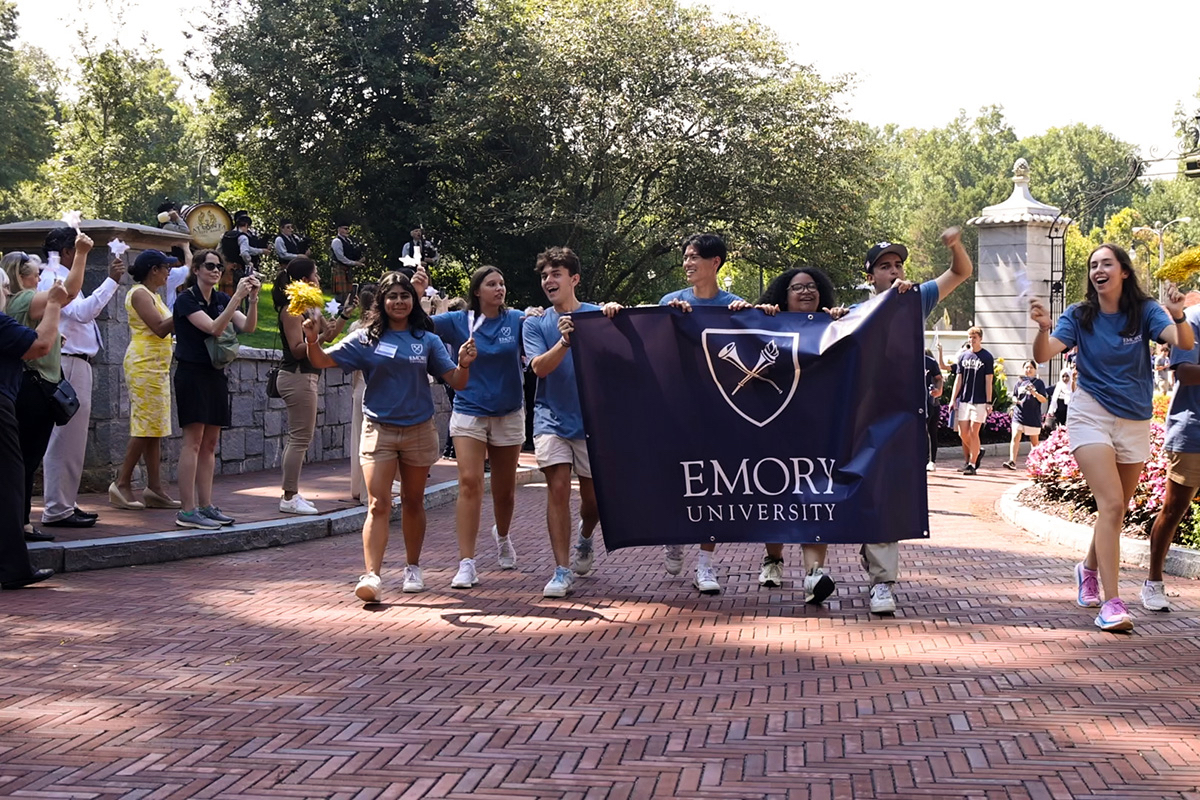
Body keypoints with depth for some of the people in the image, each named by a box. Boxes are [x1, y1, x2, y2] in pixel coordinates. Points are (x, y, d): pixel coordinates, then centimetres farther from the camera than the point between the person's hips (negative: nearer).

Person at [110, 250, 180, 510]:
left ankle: (154, 488, 6)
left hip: (157, 366, 10)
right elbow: (160, 328, -19)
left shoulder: (152, 295, 19)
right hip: (144, 365, -10)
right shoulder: (139, 294, -10)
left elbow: (165, 329, 17)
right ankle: (122, 484, -5)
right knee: (145, 429, -10)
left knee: (155, 430, 6)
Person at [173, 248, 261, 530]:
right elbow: (214, 328, -21)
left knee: (210, 443, 7)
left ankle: (205, 506, 11)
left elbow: (248, 327, 0)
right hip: (192, 374, -7)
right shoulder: (187, 300, -9)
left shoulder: (221, 299, 11)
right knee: (193, 441, -10)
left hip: (216, 375, 7)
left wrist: (253, 299, -15)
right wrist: (237, 297, -25)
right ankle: (187, 510, -10)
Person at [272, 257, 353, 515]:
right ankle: (290, 497, -6)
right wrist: (320, 337, -31)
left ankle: (291, 494, 16)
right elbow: (297, 349, -19)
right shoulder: (292, 309, -14)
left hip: (305, 376, 10)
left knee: (298, 438, 12)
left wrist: (345, 314, 10)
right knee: (300, 438, -9)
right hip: (297, 376, -10)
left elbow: (330, 334, 18)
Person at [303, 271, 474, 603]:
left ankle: (413, 569, 28)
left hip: (418, 430, 2)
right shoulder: (366, 339, 1)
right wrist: (312, 340, -21)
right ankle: (372, 576, -17)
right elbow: (323, 361, -2)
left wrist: (464, 364, -22)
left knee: (413, 503, 14)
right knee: (378, 505, -11)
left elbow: (456, 382, -1)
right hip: (379, 429, -1)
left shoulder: (427, 340, 3)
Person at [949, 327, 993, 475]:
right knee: (963, 433, 2)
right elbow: (958, 379, 11)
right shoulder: (963, 356, 11)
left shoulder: (987, 357, -1)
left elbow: (988, 381, -3)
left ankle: (972, 464, -2)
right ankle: (977, 452, 26)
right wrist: (953, 399, 5)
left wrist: (989, 402, -8)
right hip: (963, 400, 4)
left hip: (979, 401, -4)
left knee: (973, 432, -7)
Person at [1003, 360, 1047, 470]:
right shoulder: (1020, 382, 11)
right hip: (1019, 414, 2)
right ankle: (1012, 461, -21)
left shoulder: (1039, 383, 2)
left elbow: (1043, 400, -3)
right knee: (1015, 438, -13)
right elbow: (1014, 396, 18)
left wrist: (1034, 393, -19)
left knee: (1034, 441, 11)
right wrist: (1015, 400, -5)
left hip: (1033, 417, -1)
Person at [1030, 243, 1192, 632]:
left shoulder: (1145, 311, -5)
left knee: (1116, 510, 15)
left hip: (1135, 421, 2)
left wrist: (1178, 317, -42)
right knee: (1112, 504, -18)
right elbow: (1043, 355, -15)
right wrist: (1044, 328, -36)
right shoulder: (1080, 316, -4)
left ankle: (1089, 567, 44)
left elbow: (1185, 343, -20)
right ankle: (1112, 603, -19)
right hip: (1091, 415, -2)